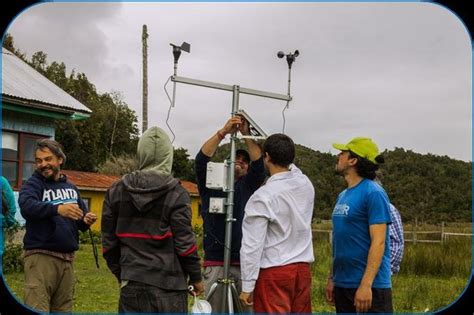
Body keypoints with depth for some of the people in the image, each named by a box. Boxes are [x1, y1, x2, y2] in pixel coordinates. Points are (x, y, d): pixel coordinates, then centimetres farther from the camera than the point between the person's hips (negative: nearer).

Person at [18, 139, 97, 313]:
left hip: (67, 259, 6)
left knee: (63, 309, 11)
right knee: (37, 310, -10)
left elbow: (81, 215, 18)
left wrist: (86, 220, -7)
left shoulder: (71, 188, 15)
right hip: (41, 257, -6)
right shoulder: (33, 184, -3)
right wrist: (57, 209, -41)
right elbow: (27, 206, -24)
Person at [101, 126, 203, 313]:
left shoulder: (115, 191, 5)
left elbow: (109, 242, 9)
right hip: (168, 283, -3)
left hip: (132, 282, 3)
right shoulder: (176, 193, -8)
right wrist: (196, 277, 4)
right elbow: (184, 242, -9)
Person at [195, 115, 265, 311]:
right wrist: (223, 132, -16)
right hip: (215, 264, -2)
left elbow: (259, 165, -4)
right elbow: (201, 159, -7)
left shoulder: (248, 187, 13)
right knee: (212, 310, -3)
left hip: (244, 263, 2)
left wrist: (246, 134, -15)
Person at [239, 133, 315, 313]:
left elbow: (252, 246, -15)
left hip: (274, 272, -6)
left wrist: (247, 286, -6)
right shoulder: (306, 185, 3)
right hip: (303, 269, 6)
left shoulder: (263, 197, -15)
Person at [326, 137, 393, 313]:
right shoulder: (343, 195, 12)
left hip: (369, 286, -8)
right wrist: (331, 278, 14)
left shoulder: (373, 193, -12)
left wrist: (366, 284, -23)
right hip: (342, 284, 8)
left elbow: (378, 242, -17)